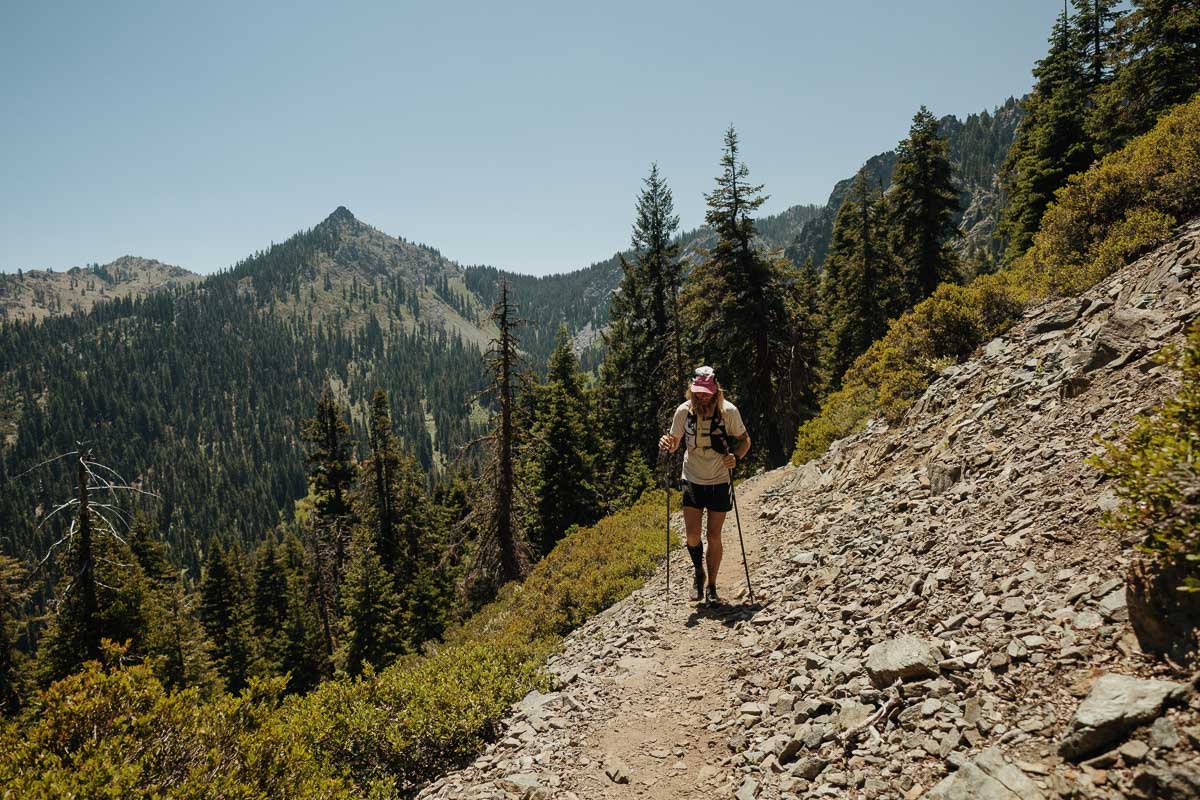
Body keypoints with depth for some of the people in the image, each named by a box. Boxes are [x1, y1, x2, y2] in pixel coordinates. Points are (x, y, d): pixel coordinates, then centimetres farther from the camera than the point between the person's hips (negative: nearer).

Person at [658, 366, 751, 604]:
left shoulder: (729, 411, -12)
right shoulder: (684, 411, -8)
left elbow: (744, 440, 0)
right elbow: (675, 443, 5)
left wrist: (736, 457, -21)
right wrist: (667, 444, -19)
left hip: (719, 481, -1)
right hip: (692, 480, 1)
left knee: (714, 536, 4)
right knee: (692, 535, -4)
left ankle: (712, 586, 20)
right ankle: (699, 572, 26)